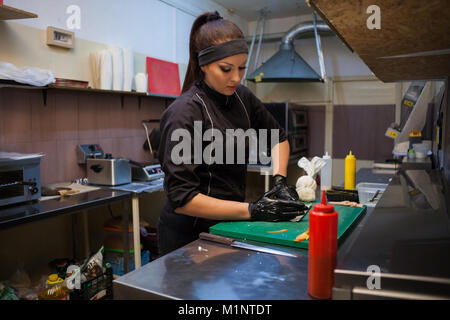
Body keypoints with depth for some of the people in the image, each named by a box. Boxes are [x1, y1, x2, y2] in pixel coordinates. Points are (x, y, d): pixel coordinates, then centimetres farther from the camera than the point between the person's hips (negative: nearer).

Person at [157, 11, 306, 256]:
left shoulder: (240, 97, -1)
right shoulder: (185, 112, -21)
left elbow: (278, 137, 15)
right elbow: (181, 199, -24)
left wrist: (279, 180, -2)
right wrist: (253, 210, -26)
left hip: (226, 226, 6)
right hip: (188, 235, -6)